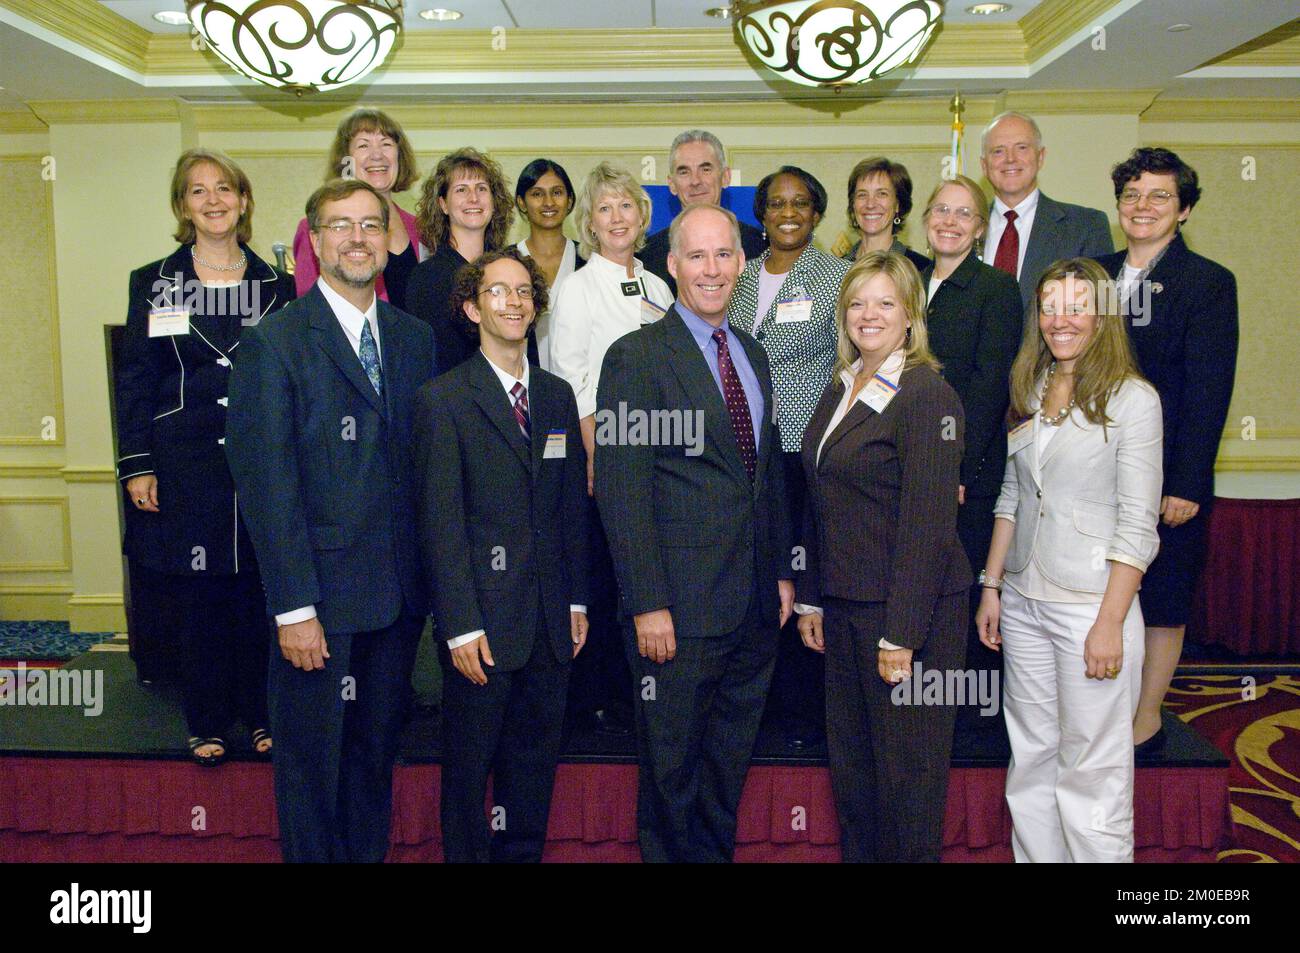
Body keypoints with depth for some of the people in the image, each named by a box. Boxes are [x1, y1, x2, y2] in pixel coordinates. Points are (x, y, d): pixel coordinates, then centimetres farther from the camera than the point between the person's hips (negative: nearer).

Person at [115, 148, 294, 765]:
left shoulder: (277, 285, 7)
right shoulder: (155, 283, 4)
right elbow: (135, 382, 3)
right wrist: (137, 466, -3)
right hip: (185, 465, 0)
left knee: (260, 594, 5)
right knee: (197, 598, 5)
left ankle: (262, 715, 21)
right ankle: (207, 723, 21)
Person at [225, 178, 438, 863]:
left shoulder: (415, 339, 9)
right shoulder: (274, 343, -7)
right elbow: (267, 486, -11)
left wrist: (431, 576, 4)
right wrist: (293, 607, -14)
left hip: (399, 597, 5)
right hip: (320, 597, -4)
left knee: (375, 753, 18)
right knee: (311, 762, 10)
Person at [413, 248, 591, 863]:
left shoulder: (557, 396, 10)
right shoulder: (443, 400, -6)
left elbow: (572, 507, 12)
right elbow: (441, 523, -10)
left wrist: (576, 601, 9)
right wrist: (461, 626, -14)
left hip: (549, 620, 5)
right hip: (483, 619, -5)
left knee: (536, 761, 16)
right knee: (469, 765, 10)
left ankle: (523, 853, 32)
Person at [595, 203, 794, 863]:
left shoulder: (752, 354, 13)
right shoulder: (636, 356, -9)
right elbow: (623, 491, -14)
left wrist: (781, 573, 15)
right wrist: (647, 605, -17)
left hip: (756, 608, 6)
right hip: (680, 609, -6)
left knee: (729, 765, 18)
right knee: (672, 767, 9)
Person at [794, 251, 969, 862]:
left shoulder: (927, 395, -13)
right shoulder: (840, 390, 11)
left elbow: (927, 524, -17)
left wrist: (901, 634, -18)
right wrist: (811, 599, 12)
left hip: (910, 610, -7)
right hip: (844, 606, 8)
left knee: (906, 766, 6)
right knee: (850, 760, 16)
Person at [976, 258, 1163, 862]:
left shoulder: (1132, 398, -7)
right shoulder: (1031, 392, 11)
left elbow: (1137, 524, -11)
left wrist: (1110, 623, -15)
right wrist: (990, 586, 10)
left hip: (1091, 603, -6)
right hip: (1022, 601, 6)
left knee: (1091, 768, 3)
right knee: (1031, 757, 14)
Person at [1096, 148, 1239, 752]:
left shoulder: (1209, 284, -5)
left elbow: (1208, 392, -10)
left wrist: (1187, 484, -15)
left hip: (1167, 475, -4)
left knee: (1162, 600, 7)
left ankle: (1146, 719, 21)